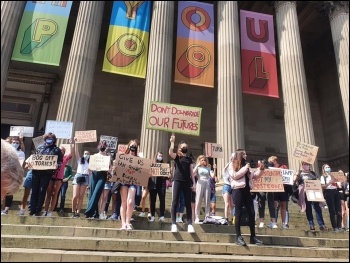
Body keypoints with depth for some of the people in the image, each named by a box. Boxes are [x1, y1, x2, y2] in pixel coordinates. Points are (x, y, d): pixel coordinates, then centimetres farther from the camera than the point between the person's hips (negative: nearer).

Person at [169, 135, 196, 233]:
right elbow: (170, 152, -16)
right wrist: (172, 142, -23)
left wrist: (194, 183, 6)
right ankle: (174, 224, 1)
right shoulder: (177, 156, 7)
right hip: (177, 181, -3)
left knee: (188, 203, 3)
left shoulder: (189, 159, 16)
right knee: (175, 202, -3)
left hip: (187, 182, 3)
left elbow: (191, 172, 13)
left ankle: (189, 224, 6)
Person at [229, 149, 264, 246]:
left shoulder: (246, 165, 20)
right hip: (238, 190, -6)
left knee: (252, 213, 4)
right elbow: (234, 176, -12)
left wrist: (261, 169, 9)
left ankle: (253, 236, 12)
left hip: (247, 190, 6)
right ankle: (238, 237, 0)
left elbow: (254, 175, 22)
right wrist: (245, 168, -10)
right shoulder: (232, 164, 2)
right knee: (238, 213, -4)